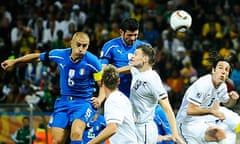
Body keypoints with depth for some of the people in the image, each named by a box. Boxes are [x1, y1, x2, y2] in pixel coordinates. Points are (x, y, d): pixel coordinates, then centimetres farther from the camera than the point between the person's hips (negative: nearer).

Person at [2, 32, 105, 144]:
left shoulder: (92, 61, -16)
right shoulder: (59, 55, -8)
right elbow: (37, 57, 11)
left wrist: (100, 99, -26)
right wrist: (14, 62, 16)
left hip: (84, 102, -4)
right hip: (64, 101, 4)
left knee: (76, 133, -31)